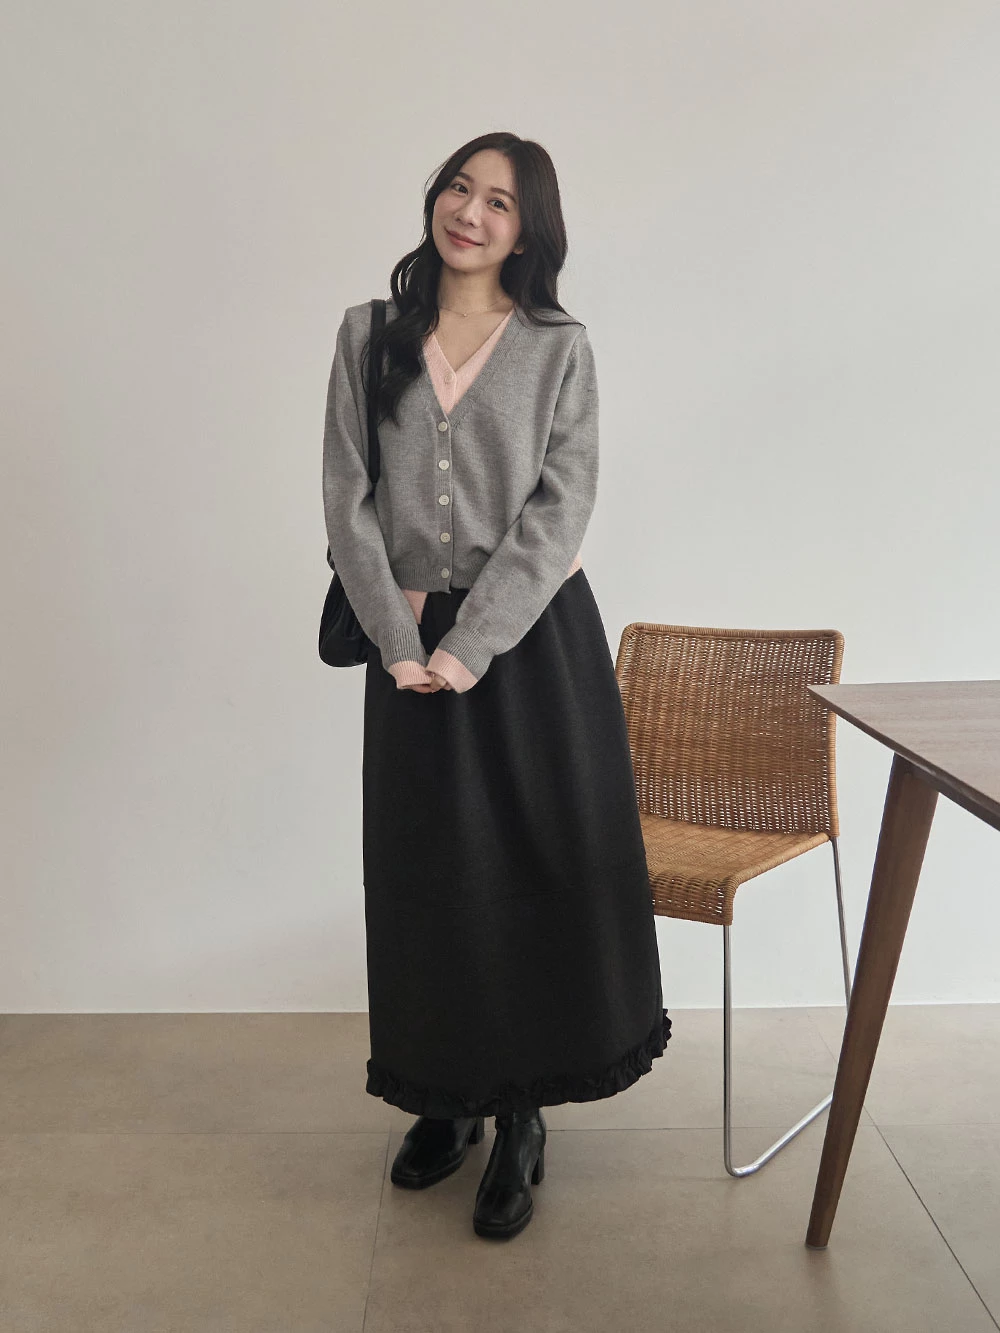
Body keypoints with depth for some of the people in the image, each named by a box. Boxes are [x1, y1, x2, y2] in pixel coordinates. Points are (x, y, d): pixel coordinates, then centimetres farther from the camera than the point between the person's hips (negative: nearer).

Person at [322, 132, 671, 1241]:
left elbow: (558, 508, -7)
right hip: (411, 642, 2)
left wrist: (473, 644, -15)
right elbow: (347, 497, 1)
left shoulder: (558, 348, 1)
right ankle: (447, 1097, 28)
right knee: (429, 873, 9)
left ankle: (521, 1116, 21)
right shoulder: (369, 336, 7)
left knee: (539, 867, 3)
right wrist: (399, 639, -9)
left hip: (532, 636, -1)